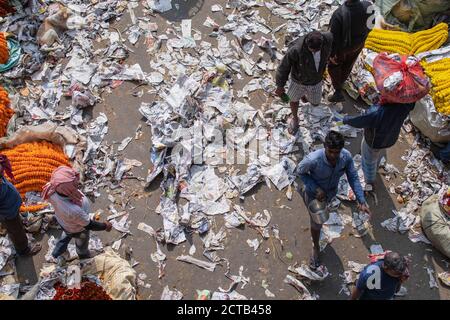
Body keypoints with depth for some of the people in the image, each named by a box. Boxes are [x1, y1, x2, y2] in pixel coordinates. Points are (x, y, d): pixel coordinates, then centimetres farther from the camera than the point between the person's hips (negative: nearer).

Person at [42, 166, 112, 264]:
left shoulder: (51, 189, -35)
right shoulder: (74, 211, -49)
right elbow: (89, 225, -29)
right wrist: (105, 226, -12)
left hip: (61, 219, 5)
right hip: (77, 229, -5)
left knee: (66, 235, 39)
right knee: (82, 242, 31)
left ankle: (57, 253, 67)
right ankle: (84, 256, 64)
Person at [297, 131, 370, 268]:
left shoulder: (346, 156, -30)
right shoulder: (313, 159, -41)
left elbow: (353, 178, -17)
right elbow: (300, 171, -21)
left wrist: (361, 201, -24)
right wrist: (316, 189, -29)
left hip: (330, 192, 4)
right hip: (314, 193, -4)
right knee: (317, 223, 14)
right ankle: (316, 248, 45)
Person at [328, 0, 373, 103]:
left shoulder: (338, 14, -38)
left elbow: (334, 37, -28)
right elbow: (370, 25, -6)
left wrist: (332, 54, -13)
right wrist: (362, 37, 14)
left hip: (342, 46, -4)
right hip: (358, 44, 4)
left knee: (333, 65, 22)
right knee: (348, 64, 29)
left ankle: (338, 92, 24)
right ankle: (341, 82, 55)